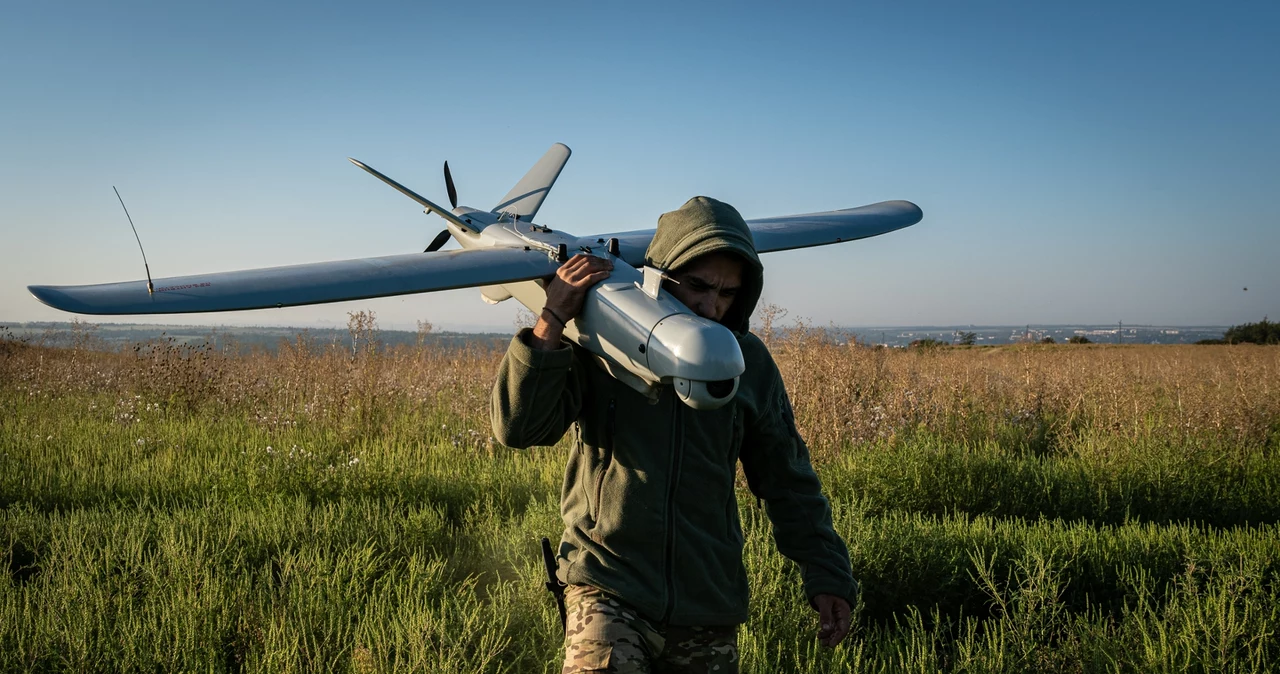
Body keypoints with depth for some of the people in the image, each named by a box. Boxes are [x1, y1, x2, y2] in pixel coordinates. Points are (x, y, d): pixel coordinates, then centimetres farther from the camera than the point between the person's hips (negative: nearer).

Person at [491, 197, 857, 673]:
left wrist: (826, 574, 9)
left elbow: (787, 480, 12)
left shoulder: (748, 361, 4)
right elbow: (518, 428, -11)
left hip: (709, 607, 3)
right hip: (608, 586, -3)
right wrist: (552, 322, -18)